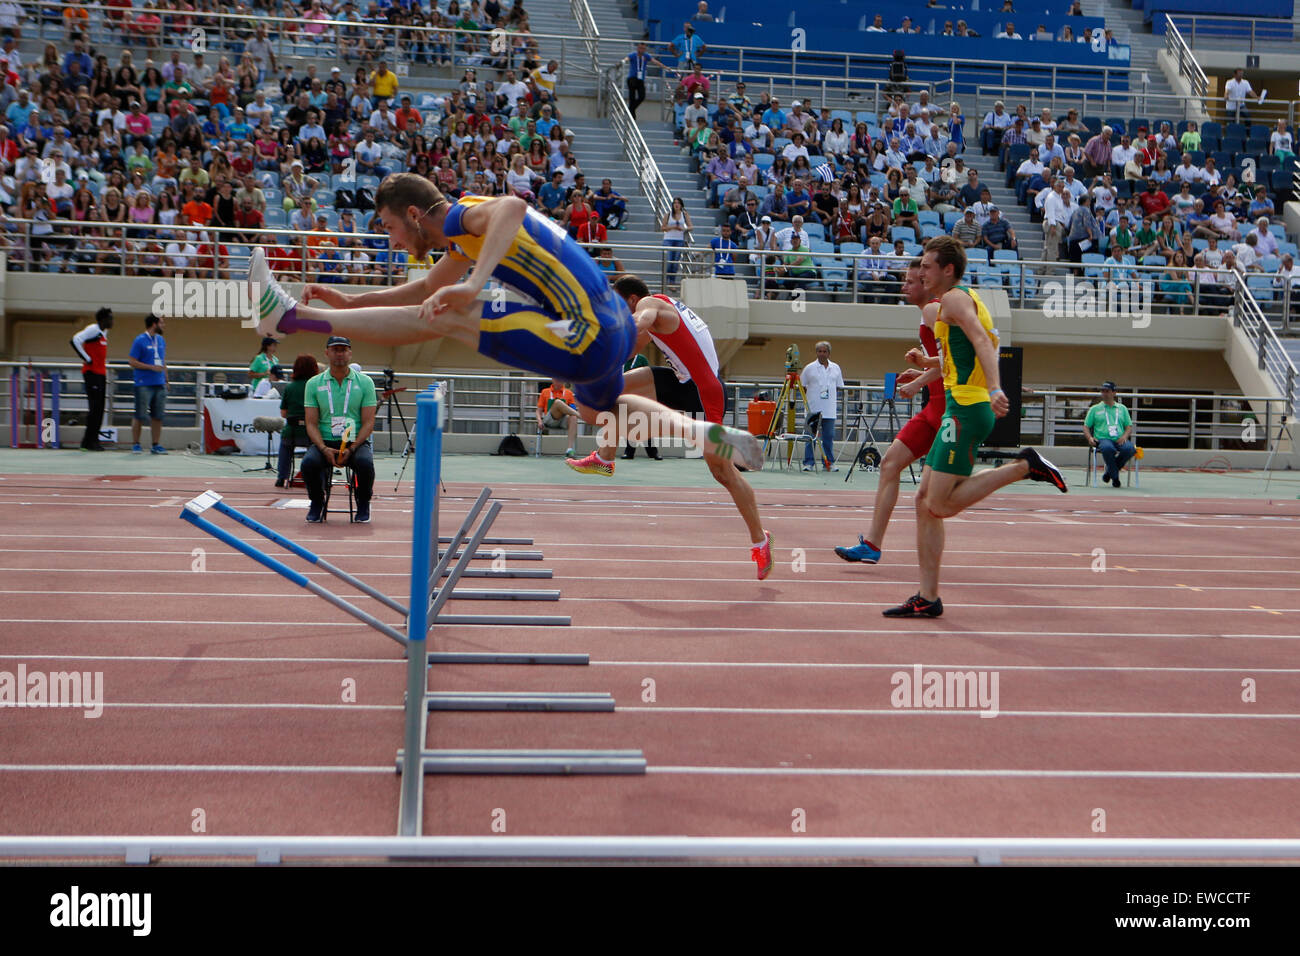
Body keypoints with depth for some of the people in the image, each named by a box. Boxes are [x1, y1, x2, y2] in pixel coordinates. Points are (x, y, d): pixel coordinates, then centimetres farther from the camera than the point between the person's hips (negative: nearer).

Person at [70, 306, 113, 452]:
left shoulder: (104, 332, 17)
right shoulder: (93, 329, -12)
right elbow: (75, 340, -22)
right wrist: (87, 359, -18)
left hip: (101, 373, 9)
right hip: (92, 373, -9)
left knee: (99, 408, 9)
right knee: (94, 408, -9)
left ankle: (93, 440, 13)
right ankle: (88, 441, -5)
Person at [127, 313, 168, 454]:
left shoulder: (161, 340, 13)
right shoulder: (140, 340, -7)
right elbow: (132, 362, -9)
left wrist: (166, 379, 14)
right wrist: (152, 367, -16)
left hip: (159, 384, 6)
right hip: (144, 385, -6)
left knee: (157, 416, 6)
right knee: (139, 416, -1)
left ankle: (156, 445, 12)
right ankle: (135, 444, 8)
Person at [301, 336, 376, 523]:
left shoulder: (365, 382, 4)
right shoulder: (314, 384, 7)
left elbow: (368, 422, -1)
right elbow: (311, 423, 3)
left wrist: (351, 449, -16)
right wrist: (324, 449, -16)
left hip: (356, 442, -1)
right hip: (325, 443, 1)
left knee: (365, 462, -34)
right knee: (309, 462, -30)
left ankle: (363, 505, -4)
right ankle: (317, 502, 0)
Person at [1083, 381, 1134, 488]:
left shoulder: (1122, 408, 24)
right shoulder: (1095, 409, 20)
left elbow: (1129, 426, 19)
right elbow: (1086, 426, 16)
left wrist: (1124, 436, -4)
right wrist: (1090, 438, -6)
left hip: (1120, 440, 2)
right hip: (1103, 439, -2)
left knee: (1129, 449, -34)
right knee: (1107, 448, -40)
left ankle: (1109, 471, -10)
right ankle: (1115, 476, -21)